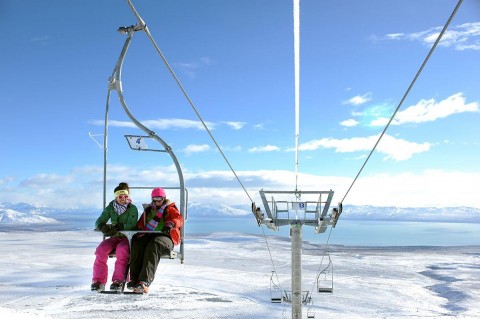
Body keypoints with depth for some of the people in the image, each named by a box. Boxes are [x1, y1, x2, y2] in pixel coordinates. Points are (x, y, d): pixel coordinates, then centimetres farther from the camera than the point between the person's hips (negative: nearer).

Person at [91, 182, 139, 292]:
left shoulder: (132, 208, -5)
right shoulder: (110, 208, 6)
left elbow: (131, 225, -19)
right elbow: (99, 222, -1)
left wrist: (116, 227, -34)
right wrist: (104, 227, -26)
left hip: (127, 238, -4)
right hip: (114, 238, 4)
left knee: (121, 250, -35)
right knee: (101, 249, -23)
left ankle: (118, 281, -32)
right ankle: (99, 281, -17)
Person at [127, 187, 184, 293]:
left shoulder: (170, 209, 14)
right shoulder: (148, 210, 28)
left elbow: (179, 219, -5)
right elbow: (141, 223, 28)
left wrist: (170, 224, -28)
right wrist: (140, 227, 2)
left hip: (166, 237, -4)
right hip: (149, 236, 4)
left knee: (153, 246, -37)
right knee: (137, 244, -29)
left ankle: (144, 282, -48)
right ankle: (134, 279, -35)